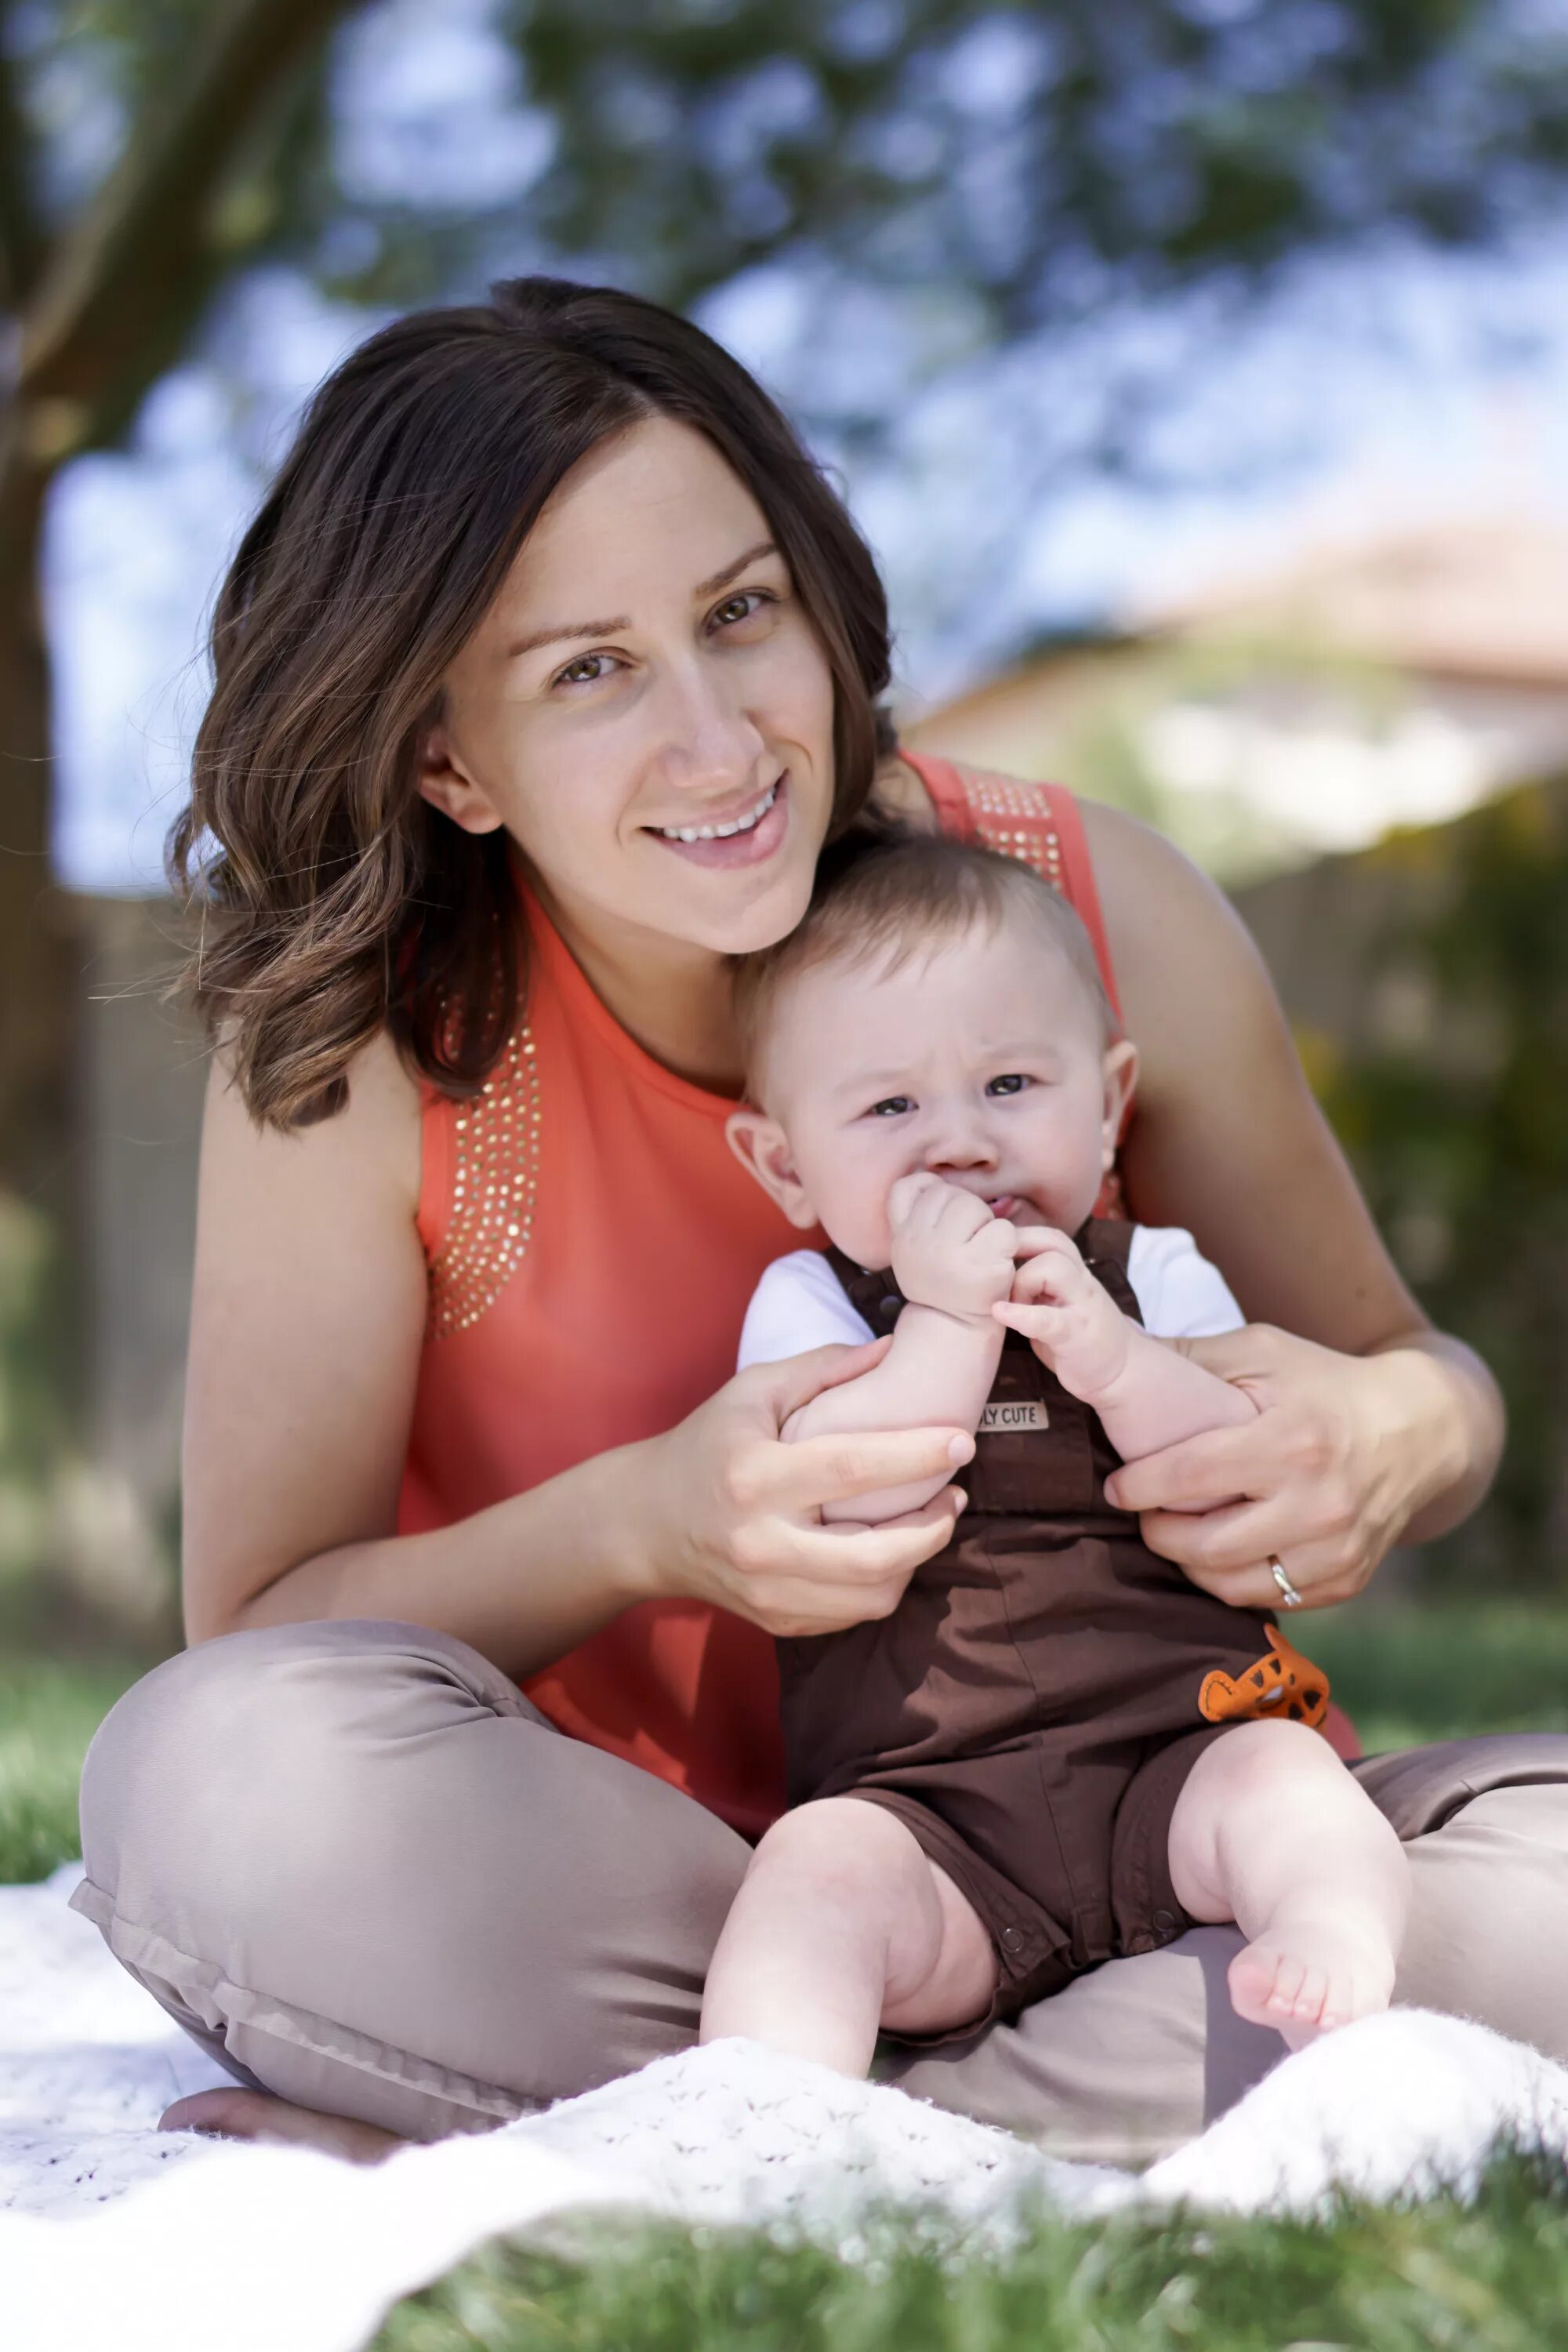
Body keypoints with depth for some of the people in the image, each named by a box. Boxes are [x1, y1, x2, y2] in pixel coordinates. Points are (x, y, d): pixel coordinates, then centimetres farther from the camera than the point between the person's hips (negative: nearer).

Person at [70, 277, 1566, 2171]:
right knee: (227, 1779, -33)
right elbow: (259, 1639, -10)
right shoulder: (358, 1047, -12)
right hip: (617, 1908, -1)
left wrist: (1390, 1439, -21)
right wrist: (648, 1528, -29)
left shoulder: (1105, 920, -8)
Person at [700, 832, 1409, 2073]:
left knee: (1282, 1779, -28)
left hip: (1176, 1754, 2)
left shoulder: (1156, 1280, 15)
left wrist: (1115, 1362, -13)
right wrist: (947, 1322, -14)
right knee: (815, 1867, -30)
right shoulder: (808, 1306, 10)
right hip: (932, 1816, -2)